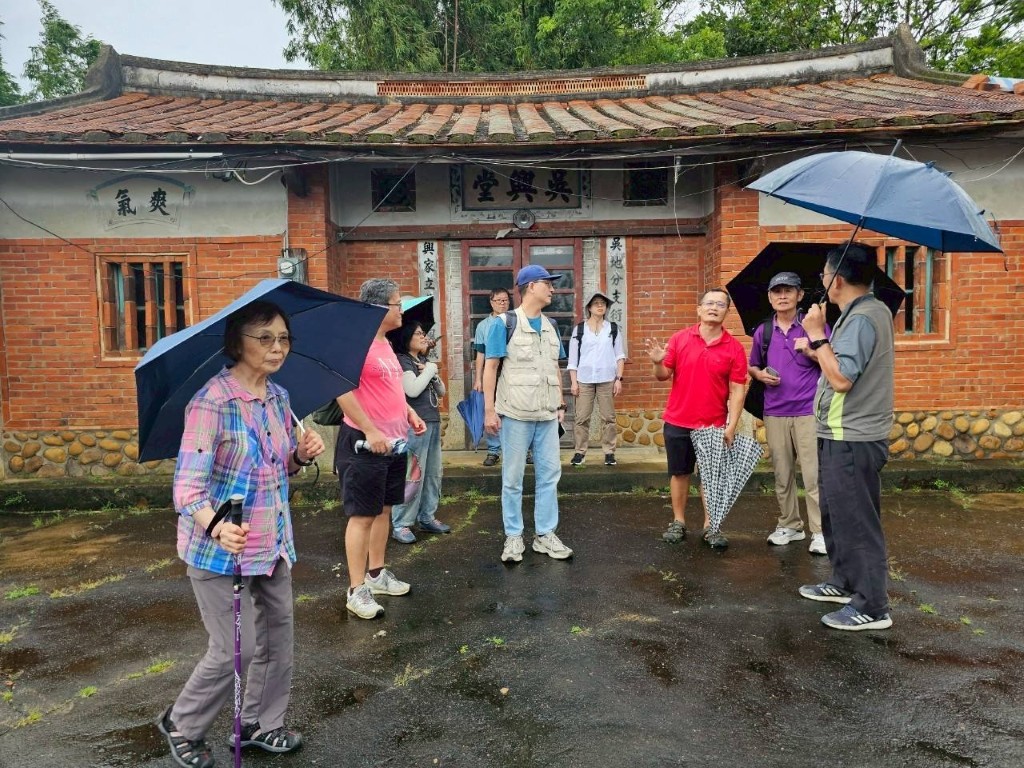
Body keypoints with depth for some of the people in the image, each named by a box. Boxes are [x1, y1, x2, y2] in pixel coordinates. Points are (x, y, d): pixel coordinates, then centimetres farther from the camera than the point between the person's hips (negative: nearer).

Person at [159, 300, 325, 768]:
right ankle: (182, 726, 31)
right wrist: (217, 527, -40)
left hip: (273, 541, 7)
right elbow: (188, 485, -22)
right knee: (234, 650, 3)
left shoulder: (278, 397, 3)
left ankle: (261, 725, 35)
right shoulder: (212, 402, -19)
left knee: (278, 635, 13)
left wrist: (302, 455, -6)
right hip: (220, 547, -7)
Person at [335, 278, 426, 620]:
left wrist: (410, 413, 14)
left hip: (393, 442, 9)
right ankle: (356, 590, 7)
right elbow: (343, 390, -24)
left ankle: (377, 574, 29)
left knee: (384, 508, 16)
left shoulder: (385, 343, 13)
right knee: (362, 515, -2)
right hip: (365, 443, -9)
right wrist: (371, 432, -24)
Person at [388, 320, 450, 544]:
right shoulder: (402, 360, -6)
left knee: (433, 474, 12)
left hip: (433, 422, 9)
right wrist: (429, 370, -8)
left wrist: (433, 374, -2)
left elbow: (441, 392, 18)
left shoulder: (424, 361, 18)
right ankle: (401, 525, -1)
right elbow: (412, 389, -22)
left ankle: (427, 517, 23)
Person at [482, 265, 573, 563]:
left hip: (547, 415, 6)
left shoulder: (551, 326, 12)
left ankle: (545, 533, 19)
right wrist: (489, 410, -13)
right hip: (515, 414, -5)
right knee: (513, 477, 4)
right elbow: (490, 368, -8)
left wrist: (561, 404, 15)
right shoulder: (504, 323, -6)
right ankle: (513, 536, 15)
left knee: (549, 474, 8)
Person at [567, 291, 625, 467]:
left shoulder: (613, 328, 9)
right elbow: (573, 358, 5)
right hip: (584, 380, 0)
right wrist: (573, 381, -1)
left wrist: (619, 378, -1)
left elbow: (620, 355, 8)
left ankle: (609, 451, 10)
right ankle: (580, 452, 9)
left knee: (608, 417, 2)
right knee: (582, 417, 0)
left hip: (607, 380, 1)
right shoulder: (579, 329, 6)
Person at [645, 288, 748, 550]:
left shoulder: (734, 348, -3)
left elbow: (737, 390, -5)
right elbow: (664, 376, 4)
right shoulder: (679, 338, -1)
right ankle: (678, 522, 24)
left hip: (714, 425, 0)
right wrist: (658, 363, -18)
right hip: (678, 422, 1)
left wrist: (732, 426, -12)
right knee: (679, 472, 11)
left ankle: (710, 527, 20)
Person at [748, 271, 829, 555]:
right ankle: (789, 525, 23)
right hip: (775, 414, 4)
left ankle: (820, 531, 2)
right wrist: (760, 375, -2)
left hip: (809, 412, -3)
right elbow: (752, 366, 21)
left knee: (813, 475, -6)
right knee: (782, 475, 10)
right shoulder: (762, 332, 11)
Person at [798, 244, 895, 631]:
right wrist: (819, 348, 15)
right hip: (843, 436, 11)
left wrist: (817, 335, -21)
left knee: (856, 522, -2)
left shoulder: (861, 319, -20)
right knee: (836, 515, 21)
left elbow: (841, 379, -27)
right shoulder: (872, 311, 12)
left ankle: (872, 607, 9)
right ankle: (845, 582, 35)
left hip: (852, 440, -11)